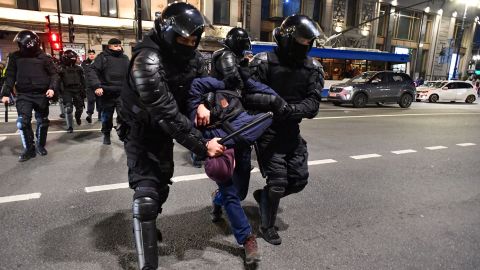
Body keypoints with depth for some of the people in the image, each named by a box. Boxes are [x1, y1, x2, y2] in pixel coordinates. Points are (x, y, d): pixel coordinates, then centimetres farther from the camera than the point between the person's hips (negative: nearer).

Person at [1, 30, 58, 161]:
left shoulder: (43, 57, 1)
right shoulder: (15, 57, 5)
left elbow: (53, 74, 4)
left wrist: (52, 88, -12)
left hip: (42, 95, 0)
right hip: (23, 95, 1)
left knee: (42, 121, 8)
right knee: (23, 121, -11)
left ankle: (40, 145, 28)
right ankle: (29, 149, 2)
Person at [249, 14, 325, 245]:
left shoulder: (313, 68, 1)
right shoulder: (264, 62, -11)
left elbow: (313, 104, -10)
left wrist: (291, 109, -28)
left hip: (292, 131, 6)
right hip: (267, 130, -5)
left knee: (299, 179, 8)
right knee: (278, 181, -4)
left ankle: (263, 195, 35)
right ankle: (267, 227, 21)